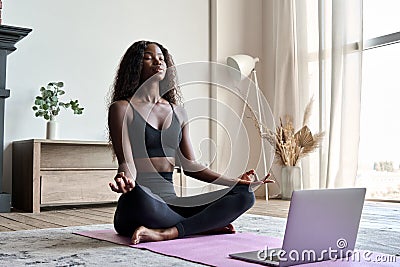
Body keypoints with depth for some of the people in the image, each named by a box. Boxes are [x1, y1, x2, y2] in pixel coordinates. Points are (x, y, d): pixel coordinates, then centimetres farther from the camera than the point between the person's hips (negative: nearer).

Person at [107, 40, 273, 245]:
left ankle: (167, 232, -25)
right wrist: (124, 179, -35)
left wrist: (234, 181, 6)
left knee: (244, 195, -12)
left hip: (171, 202, 5)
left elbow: (190, 166, 16)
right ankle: (206, 226, -18)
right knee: (139, 197, -42)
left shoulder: (177, 112, 17)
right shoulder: (122, 108, 1)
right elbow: (126, 161, -10)